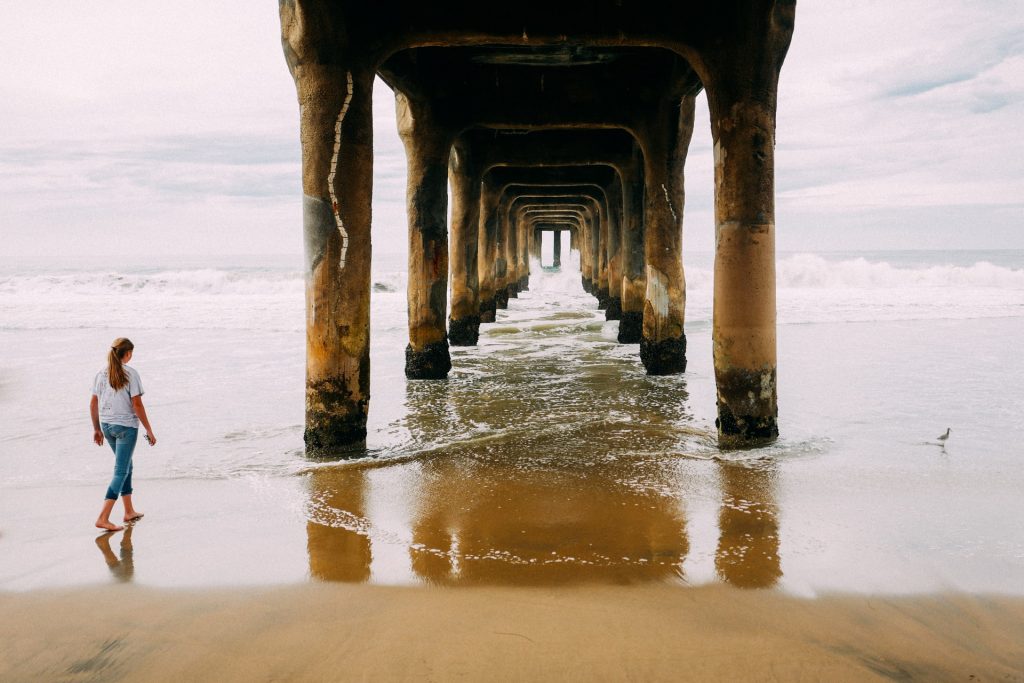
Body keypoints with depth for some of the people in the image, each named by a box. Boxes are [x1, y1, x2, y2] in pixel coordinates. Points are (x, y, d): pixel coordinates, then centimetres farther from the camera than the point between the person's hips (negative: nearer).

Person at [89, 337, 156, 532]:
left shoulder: (101, 374, 4)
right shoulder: (130, 374, -12)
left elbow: (93, 404, 7)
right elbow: (137, 405, -14)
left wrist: (97, 429, 18)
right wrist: (149, 430, -7)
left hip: (107, 426, 6)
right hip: (126, 426, -6)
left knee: (126, 466, 21)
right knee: (120, 472, -2)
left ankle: (129, 511, 29)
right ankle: (103, 518, -8)